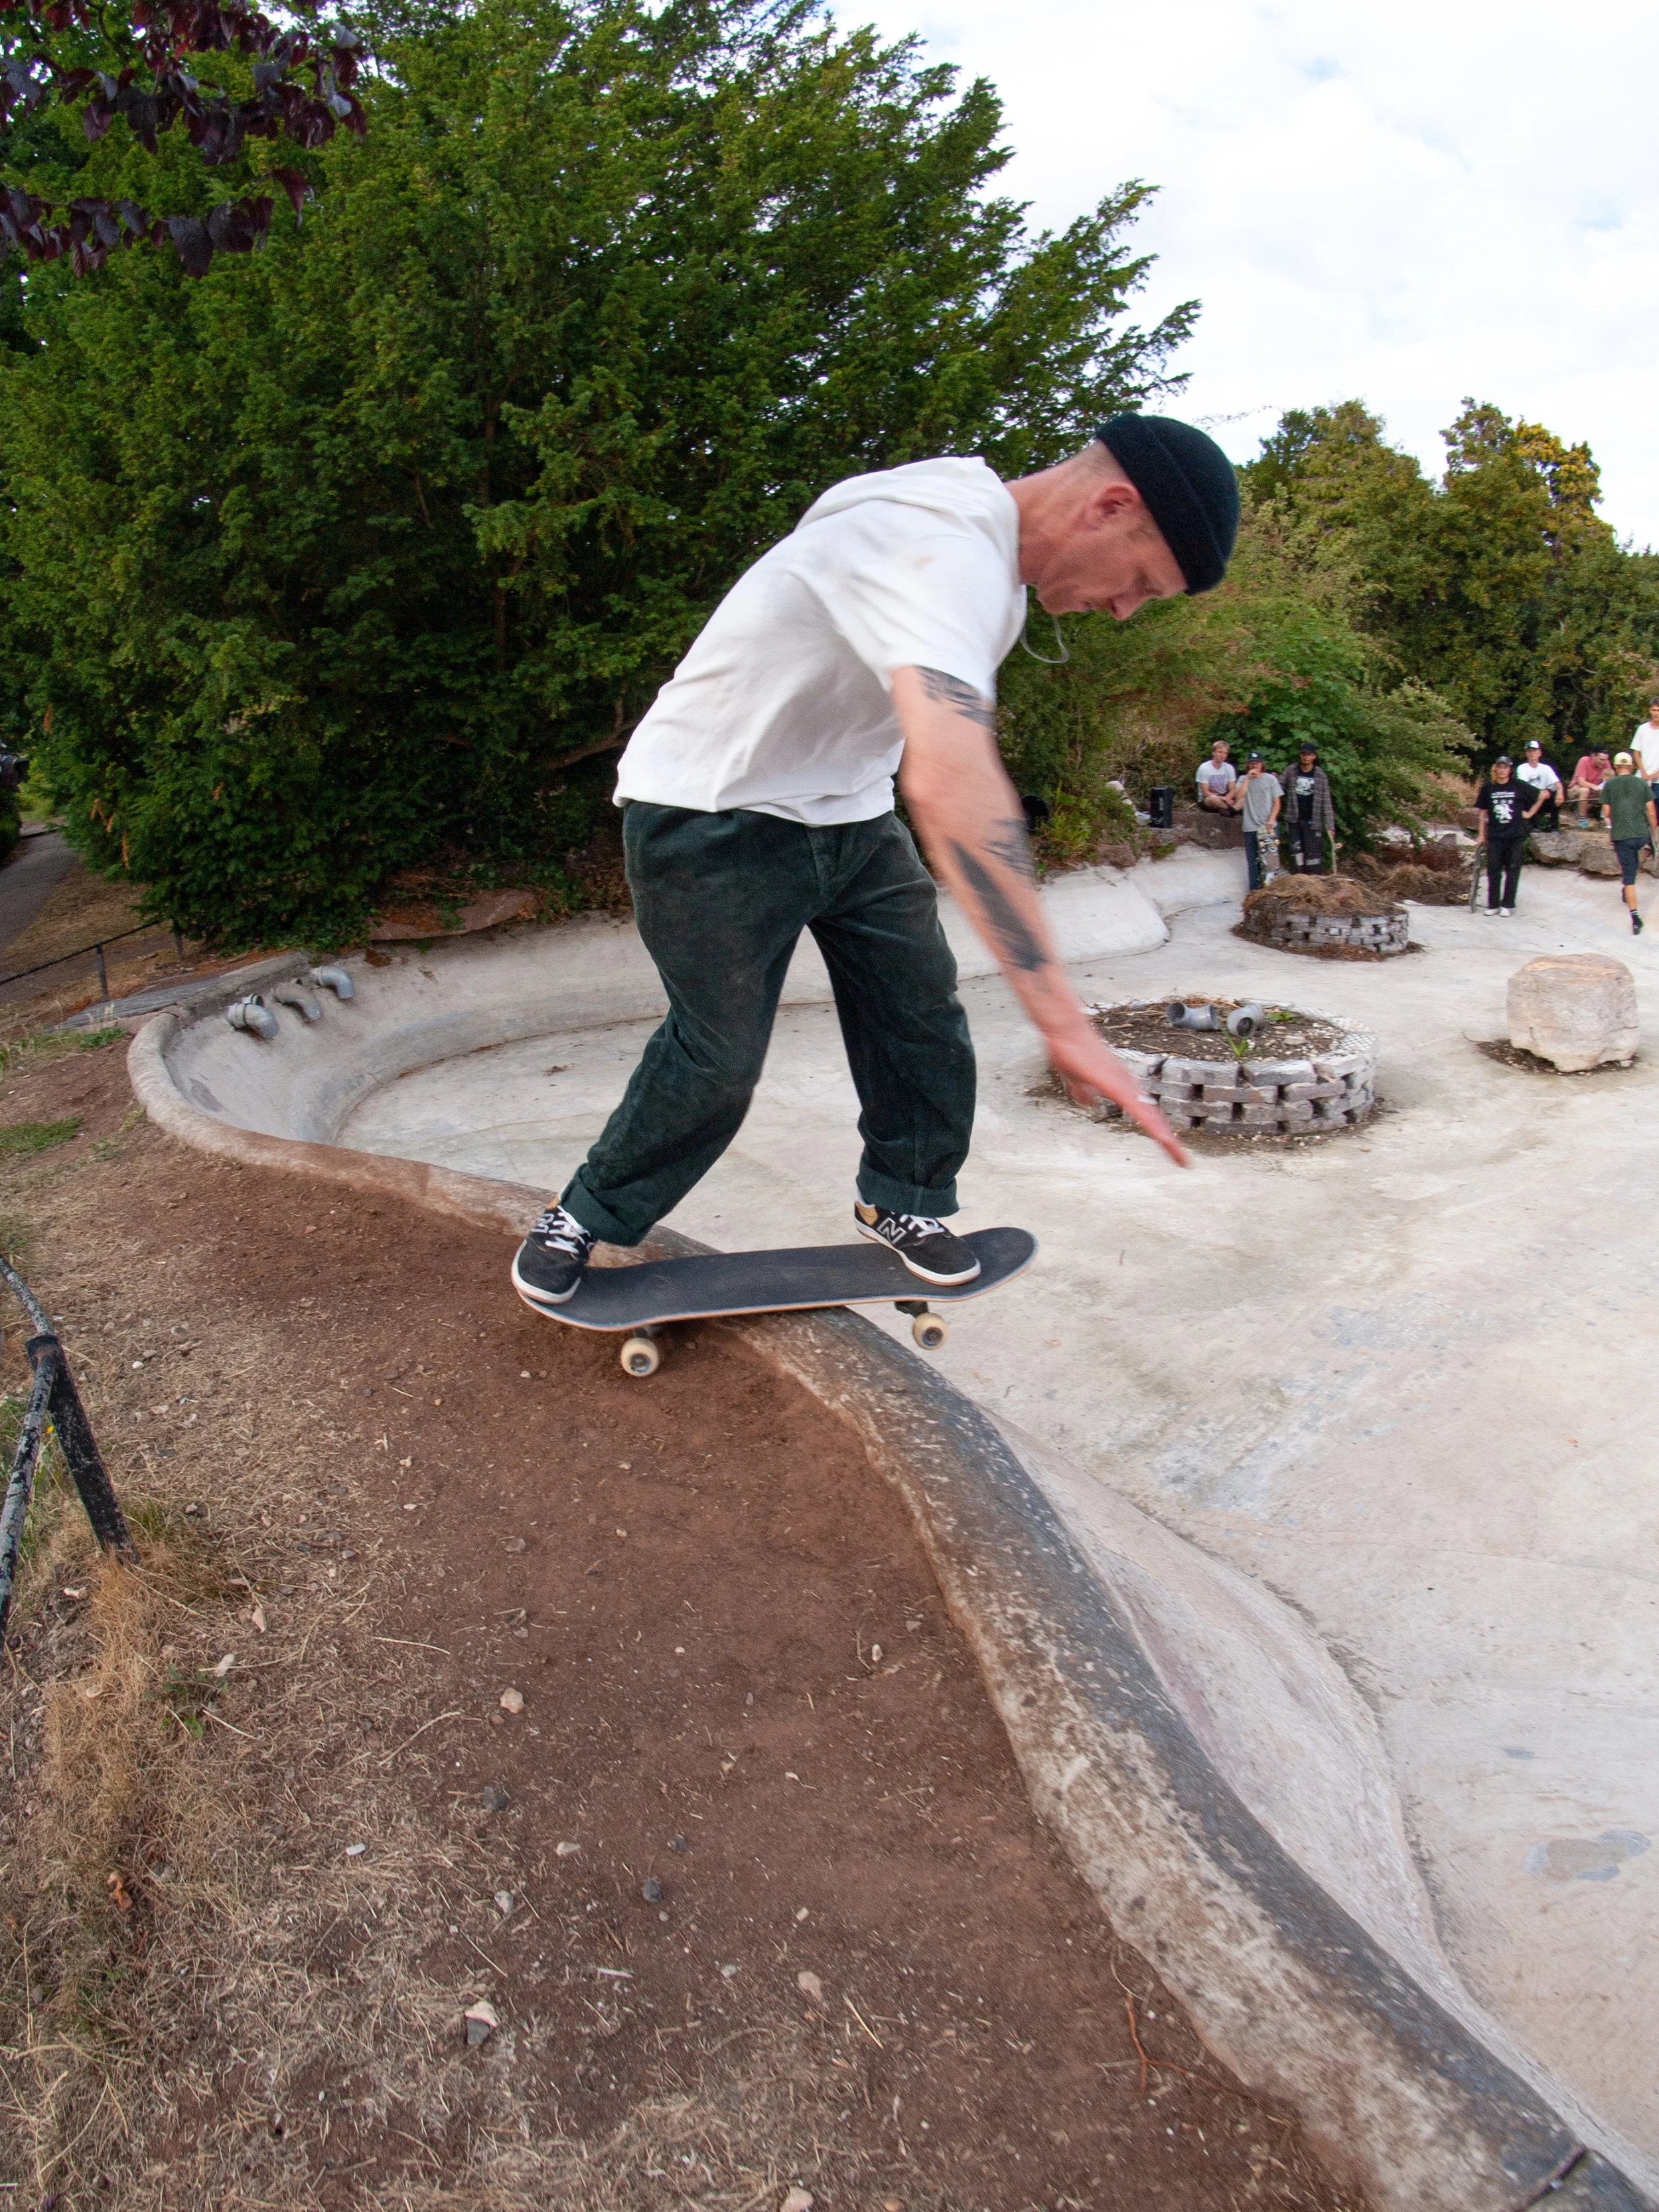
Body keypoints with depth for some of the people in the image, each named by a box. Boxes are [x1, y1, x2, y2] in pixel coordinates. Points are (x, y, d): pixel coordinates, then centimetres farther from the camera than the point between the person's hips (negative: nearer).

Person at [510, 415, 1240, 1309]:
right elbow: (950, 783, -46)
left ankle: (900, 1203, 22)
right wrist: (1063, 1021, -48)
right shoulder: (944, 552, -32)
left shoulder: (994, 563, 3)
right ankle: (582, 1218, 13)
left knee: (921, 1014, 4)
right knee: (717, 1058, -9)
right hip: (715, 815, -9)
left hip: (845, 811, 9)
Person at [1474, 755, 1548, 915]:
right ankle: (1493, 904, 10)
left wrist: (1530, 813, 4)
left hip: (1516, 835, -1)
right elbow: (1483, 813, 8)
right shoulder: (1488, 788, 3)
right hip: (1495, 836, 1)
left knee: (1512, 870, 3)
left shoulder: (1520, 787, -1)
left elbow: (1542, 796, 8)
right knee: (1493, 870, 2)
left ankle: (1508, 905, 10)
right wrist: (1482, 834, 6)